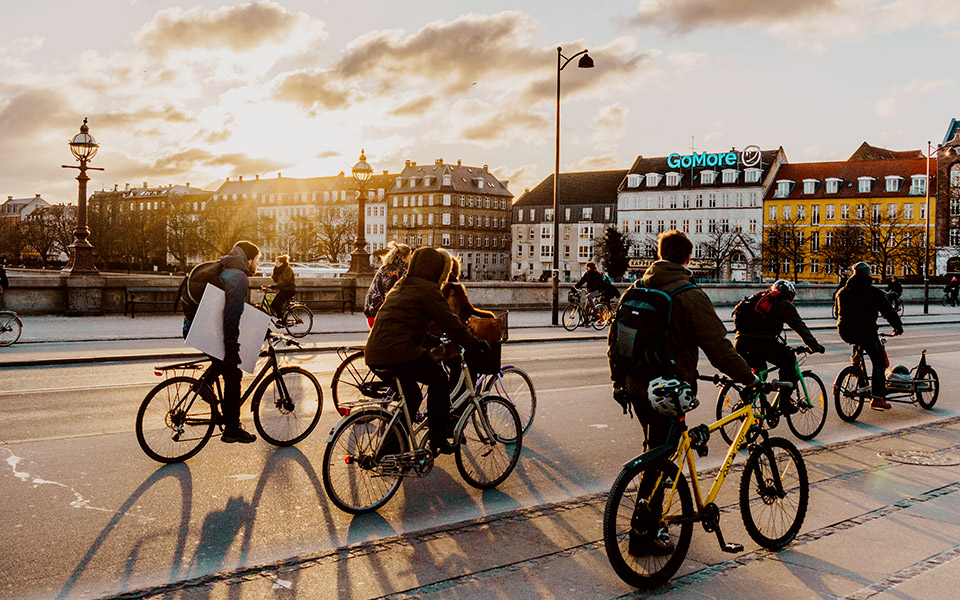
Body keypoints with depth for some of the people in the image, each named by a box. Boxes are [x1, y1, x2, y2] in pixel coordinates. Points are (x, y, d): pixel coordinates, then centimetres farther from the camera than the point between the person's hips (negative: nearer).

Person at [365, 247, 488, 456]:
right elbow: (449, 322, -5)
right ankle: (438, 440, 7)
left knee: (411, 397, 21)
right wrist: (474, 343, 4)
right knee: (439, 380, 6)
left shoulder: (401, 285, 25)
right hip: (398, 351, -9)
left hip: (375, 353, 9)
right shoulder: (428, 289, -4)